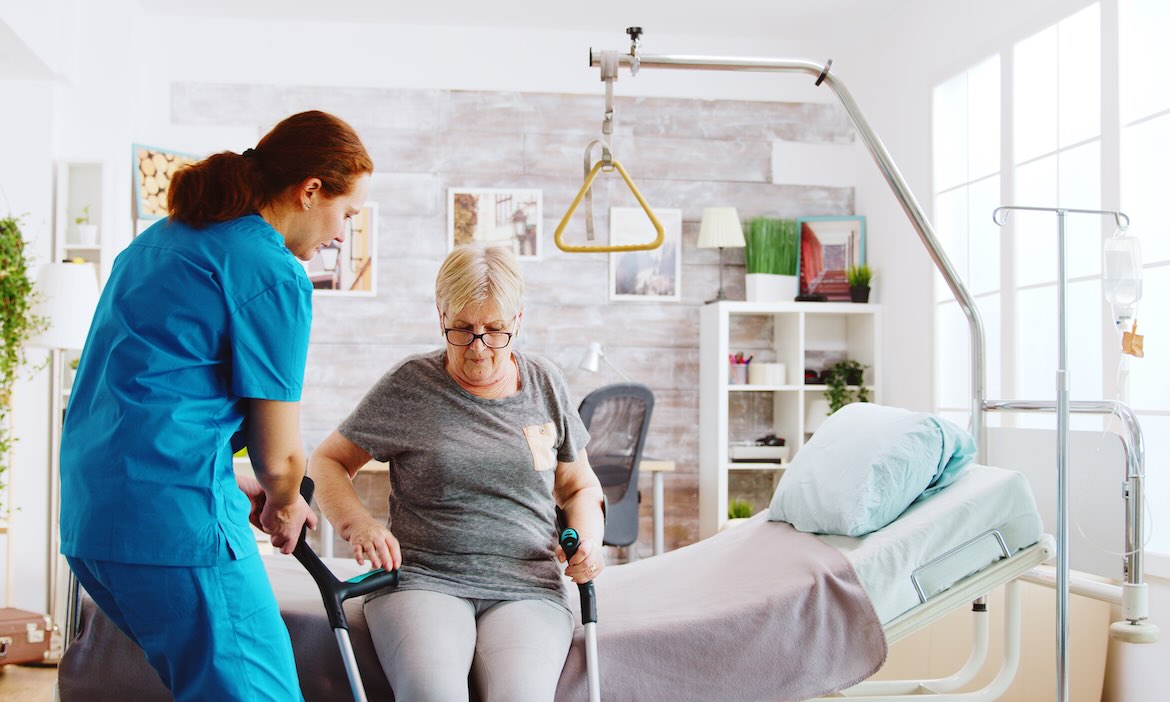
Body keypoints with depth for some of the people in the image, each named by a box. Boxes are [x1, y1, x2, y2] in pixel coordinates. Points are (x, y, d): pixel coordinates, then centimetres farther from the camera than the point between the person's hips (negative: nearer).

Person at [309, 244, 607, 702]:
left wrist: (589, 540, 1)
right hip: (422, 579, -1)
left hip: (526, 590, 2)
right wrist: (357, 524, -7)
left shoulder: (544, 383, 12)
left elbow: (579, 487, 23)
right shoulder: (408, 387, 4)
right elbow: (327, 461, 13)